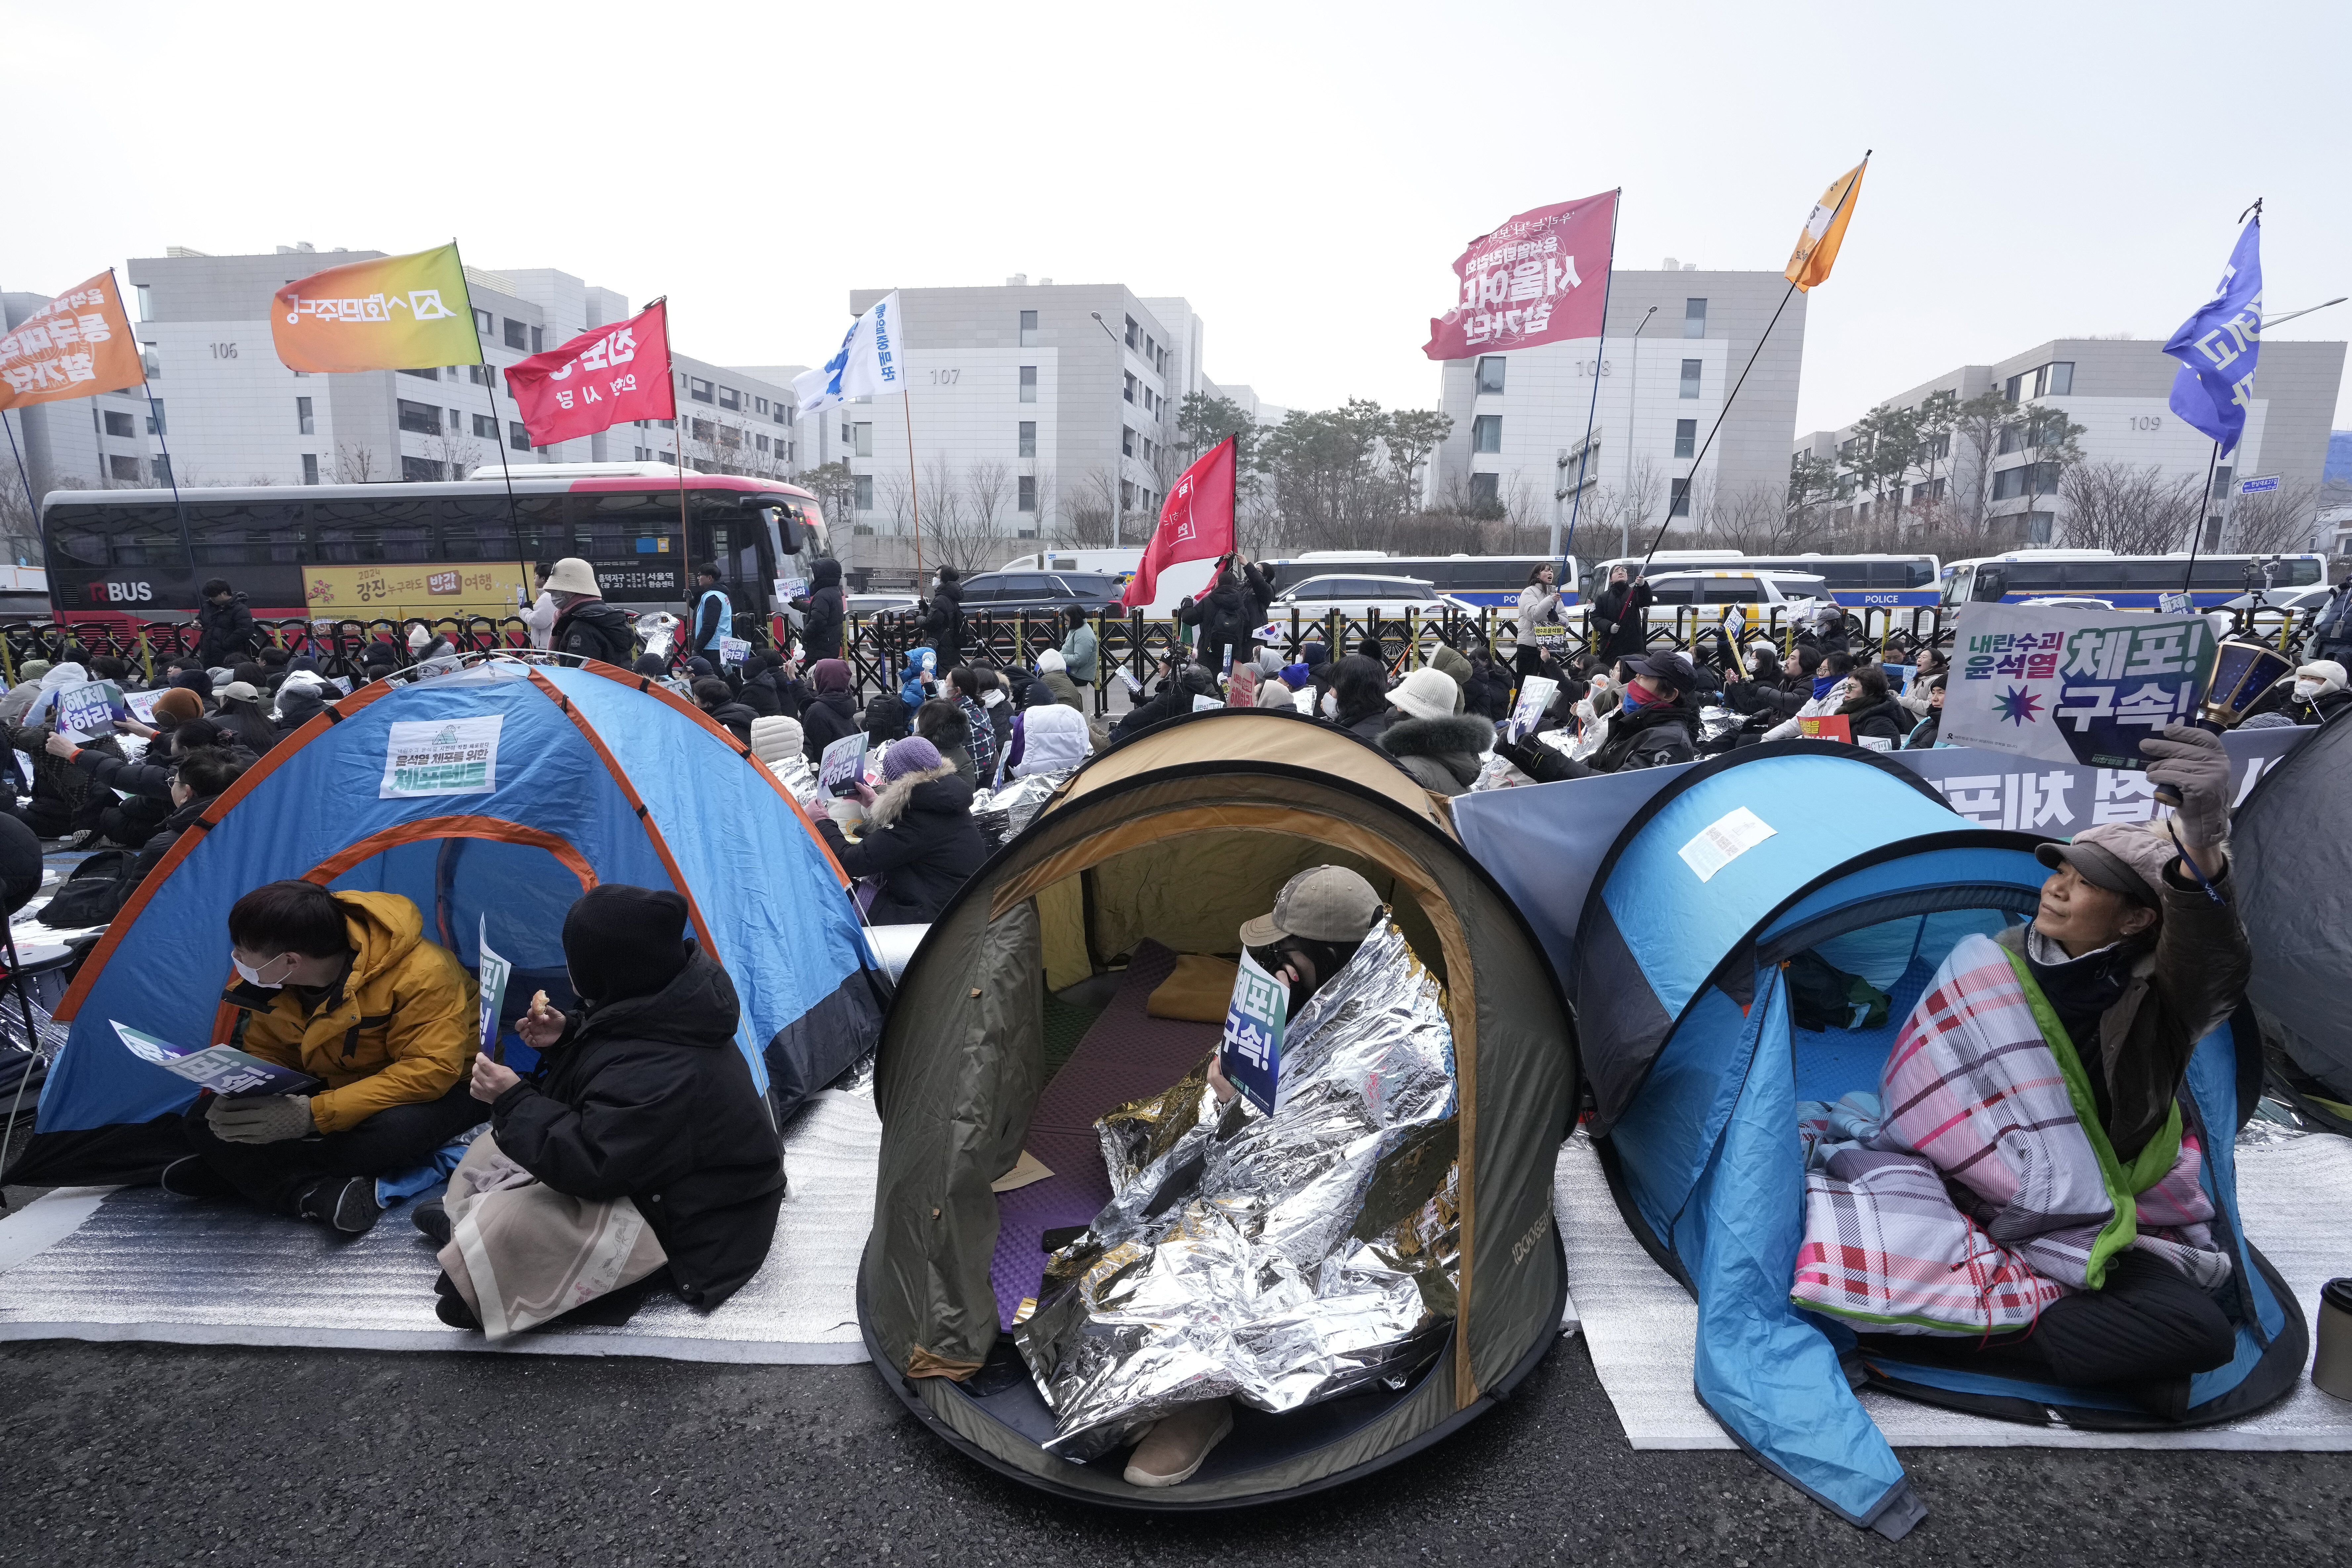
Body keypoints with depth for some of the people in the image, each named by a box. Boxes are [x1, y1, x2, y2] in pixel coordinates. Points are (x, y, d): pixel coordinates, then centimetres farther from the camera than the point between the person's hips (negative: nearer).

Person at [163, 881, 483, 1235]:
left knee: (398, 1129, -40)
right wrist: (238, 1097, -18)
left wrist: (314, 1114, -35)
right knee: (205, 1119, -11)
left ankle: (236, 1171, -16)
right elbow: (264, 1054, 5)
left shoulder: (420, 974, -32)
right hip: (334, 1088, 6)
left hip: (441, 1091, -6)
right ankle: (318, 1195, -25)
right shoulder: (274, 980, -9)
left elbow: (430, 1071, -33)